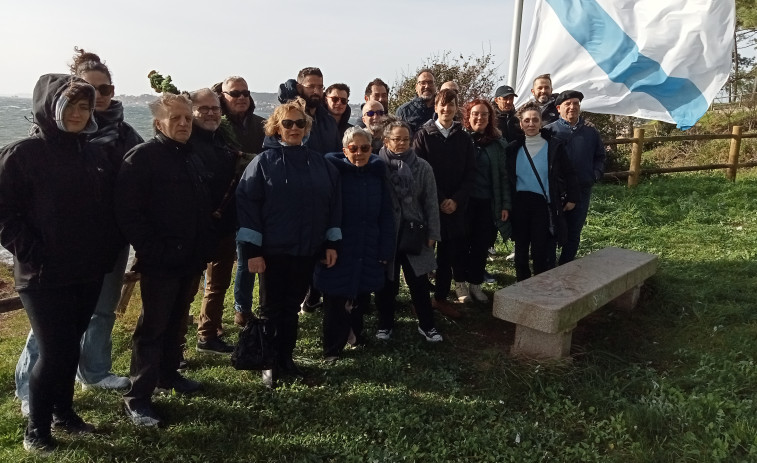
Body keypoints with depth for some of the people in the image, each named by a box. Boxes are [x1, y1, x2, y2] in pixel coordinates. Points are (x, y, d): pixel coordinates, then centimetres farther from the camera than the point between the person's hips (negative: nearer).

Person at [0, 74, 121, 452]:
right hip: (44, 276, -5)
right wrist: (32, 256, -16)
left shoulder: (94, 155, 8)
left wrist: (108, 253, 3)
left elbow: (109, 209, 12)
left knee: (71, 347, 16)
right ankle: (36, 427, 19)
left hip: (89, 274, 5)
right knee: (55, 352, -3)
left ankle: (63, 412, 35)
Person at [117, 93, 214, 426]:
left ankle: (168, 374, 36)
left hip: (191, 260, 7)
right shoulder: (142, 157, -10)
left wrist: (205, 248, 9)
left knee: (176, 321, 19)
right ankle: (137, 398, 7)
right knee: (153, 327, -2)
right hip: (160, 262, -7)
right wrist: (151, 250, -20)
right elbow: (128, 211, -17)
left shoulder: (193, 158, 13)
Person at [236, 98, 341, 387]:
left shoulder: (320, 164, 6)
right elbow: (246, 203, -10)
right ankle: (270, 364, 22)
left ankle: (286, 358, 30)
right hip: (272, 251, -3)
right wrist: (252, 250, -14)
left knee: (292, 307, 15)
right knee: (272, 309, 8)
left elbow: (334, 203, 8)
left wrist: (332, 243, 4)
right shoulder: (263, 161, -5)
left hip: (306, 251, 3)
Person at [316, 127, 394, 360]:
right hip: (338, 251, -3)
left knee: (361, 298, 15)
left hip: (368, 252, 4)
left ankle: (354, 333, 40)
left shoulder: (378, 171, 1)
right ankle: (333, 349, 22)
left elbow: (386, 214, 3)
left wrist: (385, 251, 0)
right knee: (336, 302, 5)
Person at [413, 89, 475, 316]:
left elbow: (470, 174, 5)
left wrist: (456, 200, -8)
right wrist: (440, 200, -10)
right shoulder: (424, 135, -1)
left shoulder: (464, 138, 7)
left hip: (455, 206, 2)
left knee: (448, 250, 7)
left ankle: (441, 297, 20)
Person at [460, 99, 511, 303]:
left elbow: (503, 176, 5)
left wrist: (505, 204, 1)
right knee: (463, 243, 7)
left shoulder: (498, 143, 5)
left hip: (489, 203, 2)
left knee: (482, 245, 8)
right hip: (464, 201, -2)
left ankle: (475, 283, 22)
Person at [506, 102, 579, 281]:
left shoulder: (554, 146, -3)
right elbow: (507, 178, 9)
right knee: (521, 248, 12)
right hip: (519, 204, 3)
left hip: (543, 204, -3)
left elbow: (568, 174, 2)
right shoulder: (514, 148, 4)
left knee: (540, 250, -2)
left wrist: (572, 198, 0)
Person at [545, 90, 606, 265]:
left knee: (573, 233, 11)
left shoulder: (591, 132, 10)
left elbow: (600, 157, 17)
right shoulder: (550, 131, -2)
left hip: (582, 192, 4)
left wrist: (596, 174, 1)